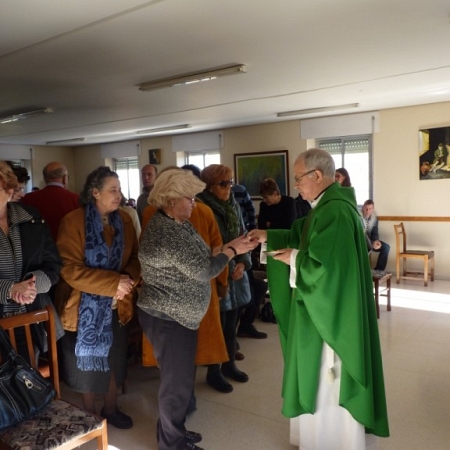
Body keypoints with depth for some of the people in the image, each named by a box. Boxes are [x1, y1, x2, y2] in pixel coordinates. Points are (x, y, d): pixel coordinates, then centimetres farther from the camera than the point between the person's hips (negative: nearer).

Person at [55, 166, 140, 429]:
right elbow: (69, 269, -21)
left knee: (115, 358, 15)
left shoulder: (125, 221, -1)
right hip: (85, 306, -4)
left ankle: (111, 409, 39)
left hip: (116, 305, 4)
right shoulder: (73, 222, -16)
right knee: (88, 360, 14)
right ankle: (89, 414, 37)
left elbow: (135, 258, 5)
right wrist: (112, 282, -26)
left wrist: (129, 278, -17)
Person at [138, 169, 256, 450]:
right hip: (167, 318, -10)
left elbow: (199, 257, 8)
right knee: (177, 379, 6)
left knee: (182, 376, 20)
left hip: (179, 315, 10)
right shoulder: (166, 232, -26)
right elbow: (203, 269, -24)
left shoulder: (179, 224, 7)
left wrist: (228, 247, -3)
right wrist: (233, 251, -13)